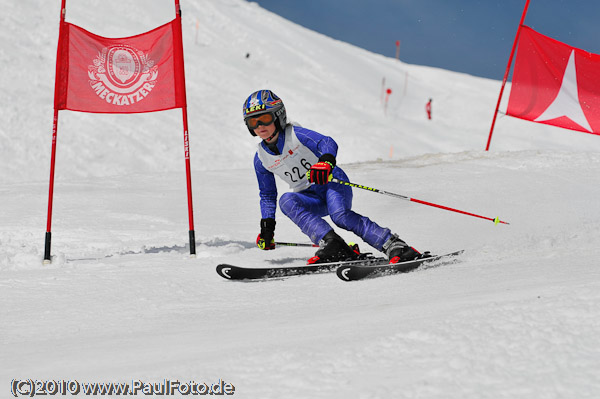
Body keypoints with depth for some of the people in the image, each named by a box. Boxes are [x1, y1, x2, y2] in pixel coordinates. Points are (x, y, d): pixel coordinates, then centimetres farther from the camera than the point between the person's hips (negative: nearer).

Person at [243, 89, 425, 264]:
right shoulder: (261, 159, 5)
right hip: (310, 197, 4)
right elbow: (267, 195, 18)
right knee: (286, 201, -28)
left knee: (340, 216, -33)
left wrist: (326, 160, -47)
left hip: (331, 181, -4)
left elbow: (327, 142, -24)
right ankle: (332, 244, -38)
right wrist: (267, 226, 9)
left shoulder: (295, 134, -9)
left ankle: (394, 246, -31)